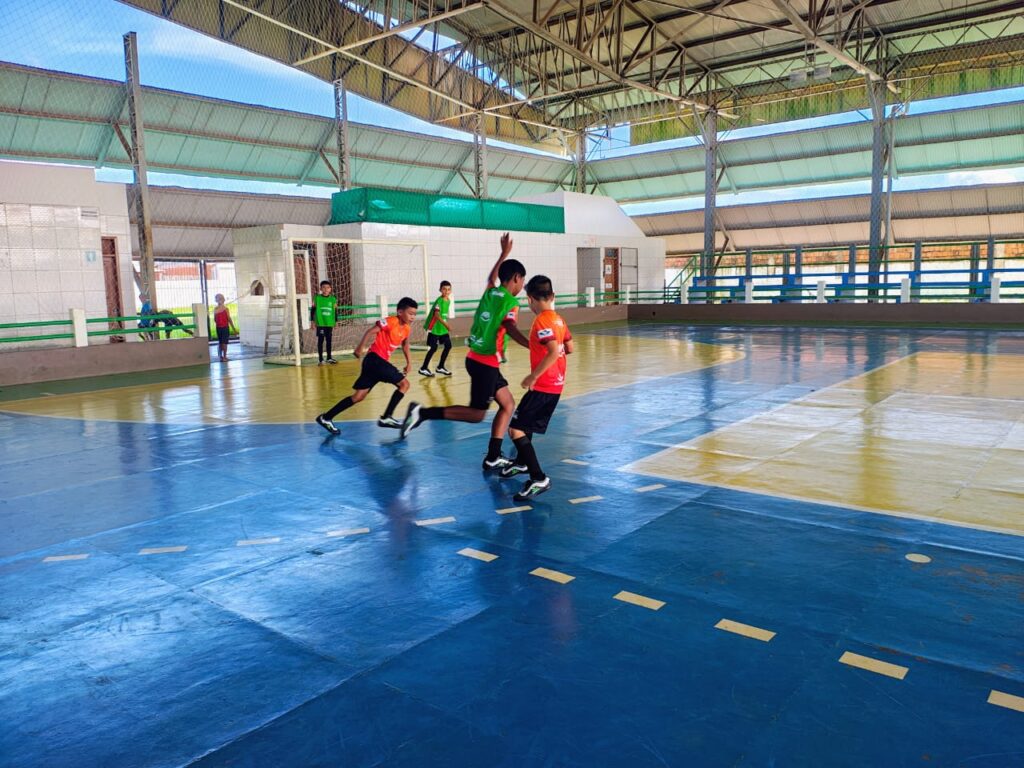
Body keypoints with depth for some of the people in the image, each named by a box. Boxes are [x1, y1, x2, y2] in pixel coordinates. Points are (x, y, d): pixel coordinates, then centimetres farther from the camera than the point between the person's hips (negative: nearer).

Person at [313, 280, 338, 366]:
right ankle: (321, 360, 6)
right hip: (320, 323, -2)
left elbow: (335, 312, 10)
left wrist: (335, 322, 9)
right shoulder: (317, 298, -2)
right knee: (320, 341, 2)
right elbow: (313, 310, 1)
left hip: (330, 323, 2)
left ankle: (329, 358, 21)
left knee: (329, 340, 10)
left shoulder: (333, 299, 4)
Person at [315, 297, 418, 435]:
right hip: (375, 359, -8)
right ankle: (386, 417, -7)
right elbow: (370, 331, -16)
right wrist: (360, 348, -24)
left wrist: (409, 362, 20)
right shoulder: (391, 321, -12)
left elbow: (405, 345, 29)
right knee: (404, 383, -9)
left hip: (381, 361, 8)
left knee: (358, 396, 7)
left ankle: (326, 418, 11)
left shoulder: (406, 329, 12)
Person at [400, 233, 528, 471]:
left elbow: (491, 277, 34)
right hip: (485, 363, -9)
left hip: (477, 359, 9)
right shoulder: (511, 301, -12)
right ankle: (422, 413, -6)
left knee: (508, 404, 14)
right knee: (476, 414, -1)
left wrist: (504, 254, 44)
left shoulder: (490, 292, 10)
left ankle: (493, 458, 13)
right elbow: (510, 328, -30)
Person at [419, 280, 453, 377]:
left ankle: (440, 367, 16)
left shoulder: (448, 300, 6)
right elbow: (436, 315, -28)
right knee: (433, 348, -7)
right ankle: (423, 368, 6)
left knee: (448, 345, 4)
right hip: (434, 328, -8)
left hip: (442, 328, 8)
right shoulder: (439, 300, -19)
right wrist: (446, 324, -38)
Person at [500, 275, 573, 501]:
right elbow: (569, 349, 15)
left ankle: (539, 479, -15)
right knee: (526, 423, 28)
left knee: (515, 429, -10)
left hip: (543, 386, -10)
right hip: (556, 384, 10)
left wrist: (533, 376, -23)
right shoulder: (558, 319, 8)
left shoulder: (542, 321, -18)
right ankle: (522, 462, 46)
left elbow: (554, 352, -29)